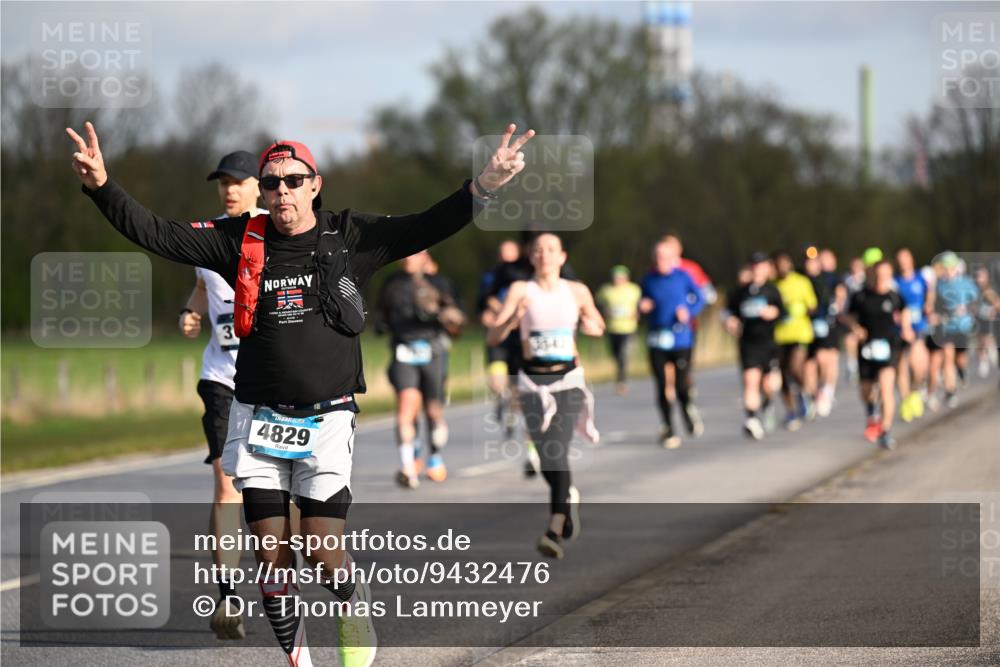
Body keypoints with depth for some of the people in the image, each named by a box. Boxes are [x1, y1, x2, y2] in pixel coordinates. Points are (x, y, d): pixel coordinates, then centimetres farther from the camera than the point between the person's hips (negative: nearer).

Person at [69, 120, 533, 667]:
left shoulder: (350, 237, 0)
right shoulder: (241, 241, 3)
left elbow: (425, 229, -8)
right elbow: (156, 233, 0)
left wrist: (483, 187, -22)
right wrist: (101, 187, -13)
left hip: (326, 421, -2)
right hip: (258, 418, 2)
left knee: (322, 551, -7)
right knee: (272, 557, 1)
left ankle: (356, 610, 25)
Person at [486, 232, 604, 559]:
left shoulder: (577, 292, 5)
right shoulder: (521, 290, 0)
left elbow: (599, 326, 21)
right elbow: (492, 337, -6)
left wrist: (592, 326, -2)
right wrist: (513, 318, -25)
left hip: (568, 380, -1)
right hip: (533, 381, 1)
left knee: (556, 451, -18)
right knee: (548, 460, 2)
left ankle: (555, 532, -25)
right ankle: (569, 498, 37)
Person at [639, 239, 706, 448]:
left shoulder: (683, 277, -2)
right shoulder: (649, 280, 4)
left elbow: (699, 299, 7)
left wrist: (689, 311, -11)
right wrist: (643, 307, -8)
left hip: (681, 338, -2)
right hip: (657, 341, 2)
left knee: (681, 385, -6)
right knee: (662, 387, 0)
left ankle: (688, 409, 28)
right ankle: (669, 429, 13)